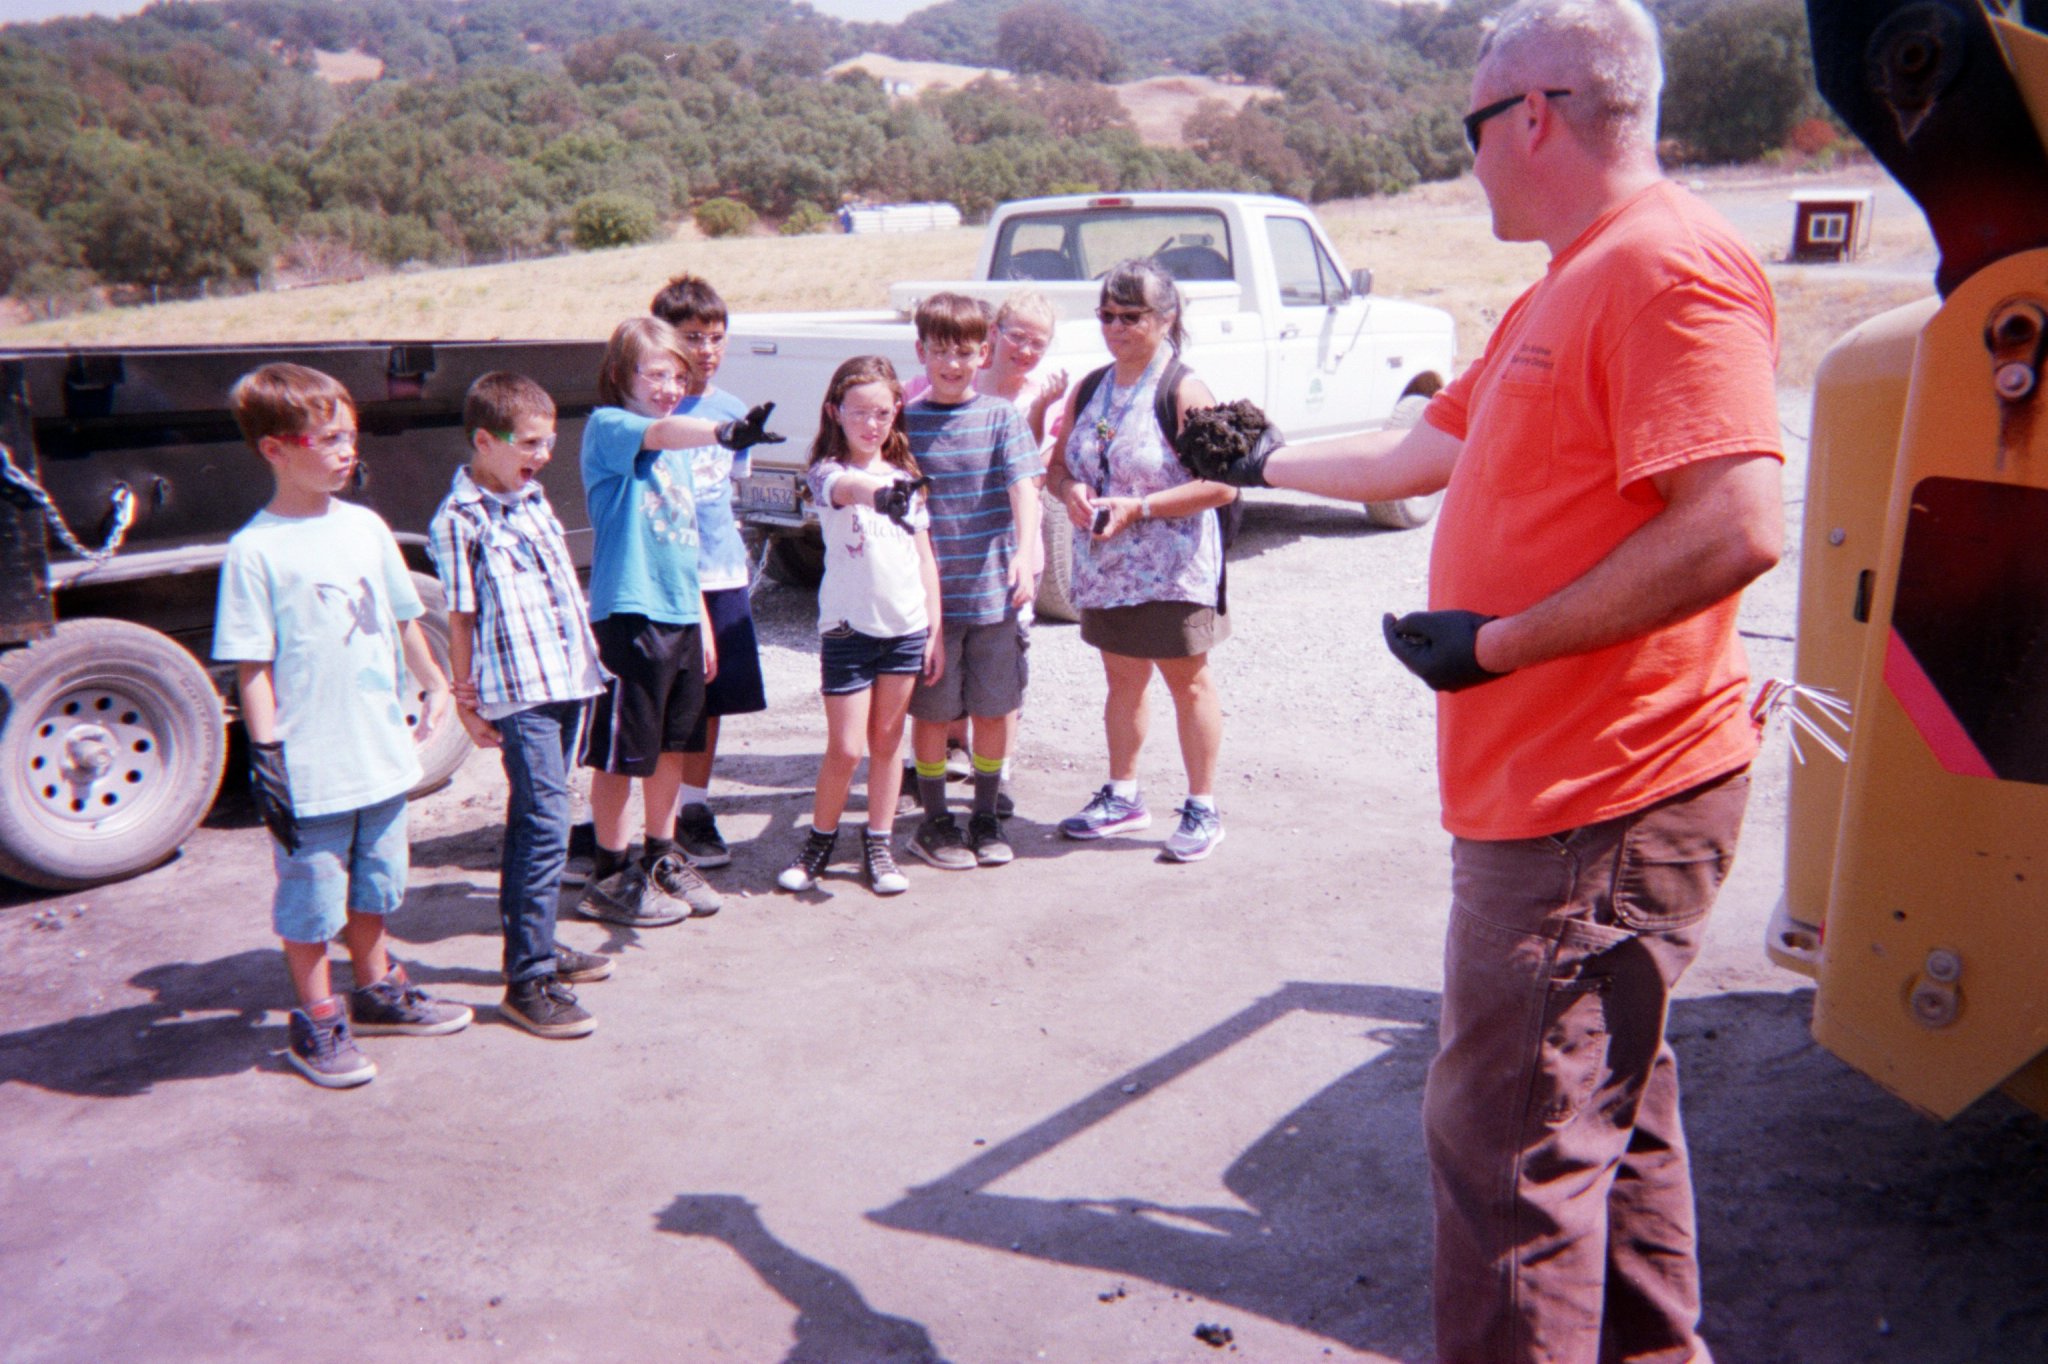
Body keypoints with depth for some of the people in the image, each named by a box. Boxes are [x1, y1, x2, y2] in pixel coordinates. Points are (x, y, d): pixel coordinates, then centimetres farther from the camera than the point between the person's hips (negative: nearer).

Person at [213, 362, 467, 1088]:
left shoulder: (365, 526, 5)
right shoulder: (256, 550, -12)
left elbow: (403, 618, 17)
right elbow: (251, 664, -12)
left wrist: (436, 685, 23)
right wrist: (266, 754, -15)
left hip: (382, 753, 6)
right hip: (311, 768, -6)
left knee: (373, 884, 21)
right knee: (312, 897, 7)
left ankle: (377, 988, 39)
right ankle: (315, 1021, 22)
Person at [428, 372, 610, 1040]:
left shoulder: (533, 499, 15)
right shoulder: (459, 520, -8)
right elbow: (459, 617, -7)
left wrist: (585, 657, 21)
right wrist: (466, 698, -5)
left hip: (568, 682, 8)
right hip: (517, 691, -8)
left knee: (533, 821, 17)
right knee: (546, 826, -12)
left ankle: (536, 943, 28)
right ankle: (528, 982, -8)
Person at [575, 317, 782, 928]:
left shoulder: (679, 451, 16)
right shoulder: (607, 427, -8)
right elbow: (660, 432, -32)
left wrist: (702, 622, 19)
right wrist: (724, 432, -51)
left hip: (681, 618, 8)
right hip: (628, 616, -8)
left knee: (671, 747, 17)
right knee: (621, 755, 2)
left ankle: (662, 861, 31)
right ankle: (609, 877, 15)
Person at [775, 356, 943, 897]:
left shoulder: (905, 477, 8)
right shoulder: (827, 472, -6)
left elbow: (925, 557, 11)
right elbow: (845, 488, -32)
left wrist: (934, 630, 6)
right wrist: (880, 492, -55)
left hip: (907, 628, 4)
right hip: (847, 628, -4)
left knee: (887, 741, 10)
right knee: (845, 748, 0)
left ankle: (878, 848, 21)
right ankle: (819, 843, 21)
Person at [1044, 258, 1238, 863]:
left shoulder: (1183, 391, -11)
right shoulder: (1089, 391, 9)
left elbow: (1222, 484, -18)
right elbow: (1058, 465, 15)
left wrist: (1140, 507, -22)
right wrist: (1069, 491, -9)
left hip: (1173, 568, -6)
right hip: (1105, 566, 6)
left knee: (1188, 681, 4)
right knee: (1122, 680, 15)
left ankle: (1203, 808, 14)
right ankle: (1123, 796, 29)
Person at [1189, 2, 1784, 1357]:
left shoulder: (1669, 265, -16)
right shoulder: (1561, 293, 18)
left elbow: (1738, 529, -26)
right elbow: (1428, 451, 26)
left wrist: (1496, 642, -20)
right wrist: (1259, 461, 33)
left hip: (1598, 807, -11)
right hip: (1569, 787, 11)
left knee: (1508, 1131, -3)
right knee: (1607, 1108, 21)